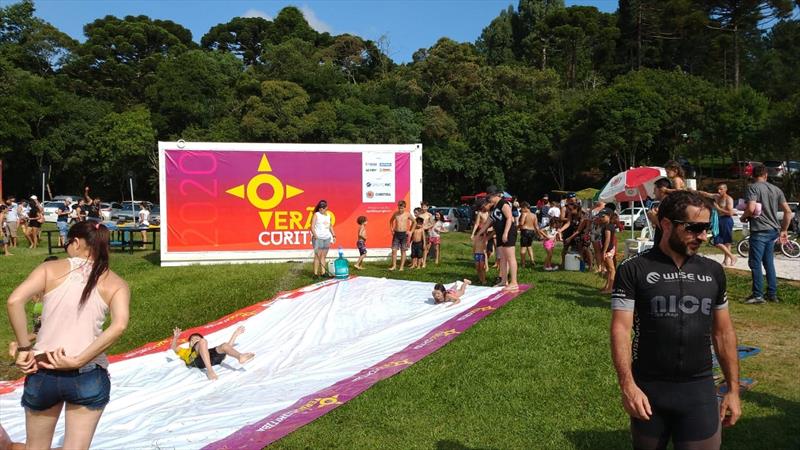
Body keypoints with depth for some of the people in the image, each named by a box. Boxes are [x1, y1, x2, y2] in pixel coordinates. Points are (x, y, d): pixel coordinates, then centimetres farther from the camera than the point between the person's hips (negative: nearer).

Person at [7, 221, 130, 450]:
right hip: (89, 376, -1)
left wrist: (24, 348, -5)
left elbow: (15, 300, -14)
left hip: (42, 372, 1)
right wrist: (78, 361, -12)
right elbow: (119, 325, -16)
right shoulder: (115, 284, 1)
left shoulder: (51, 268, 2)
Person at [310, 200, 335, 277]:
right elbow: (312, 226, -8)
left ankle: (323, 272, 10)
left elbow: (330, 226, 23)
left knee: (324, 256, 7)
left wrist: (333, 235, 15)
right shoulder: (316, 215, -1)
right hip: (318, 238, -5)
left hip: (327, 238, 5)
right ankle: (315, 273, -6)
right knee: (317, 256, -7)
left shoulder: (328, 215, 15)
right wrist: (315, 236, -18)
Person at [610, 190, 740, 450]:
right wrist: (627, 386, -21)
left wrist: (733, 389, 10)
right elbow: (620, 328, -13)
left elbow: (723, 332, 11)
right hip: (649, 389, -2)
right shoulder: (633, 270, -9)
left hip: (700, 391, 3)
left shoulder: (713, 272, 5)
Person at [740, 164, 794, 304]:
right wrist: (784, 230, 17)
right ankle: (772, 294, 19)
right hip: (773, 231, 7)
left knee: (755, 263, -1)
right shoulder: (776, 189, 11)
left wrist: (743, 217, -1)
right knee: (769, 262, 15)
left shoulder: (753, 187, -8)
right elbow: (788, 211, 9)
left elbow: (751, 208, -22)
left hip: (759, 231, -7)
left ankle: (758, 295, 1)